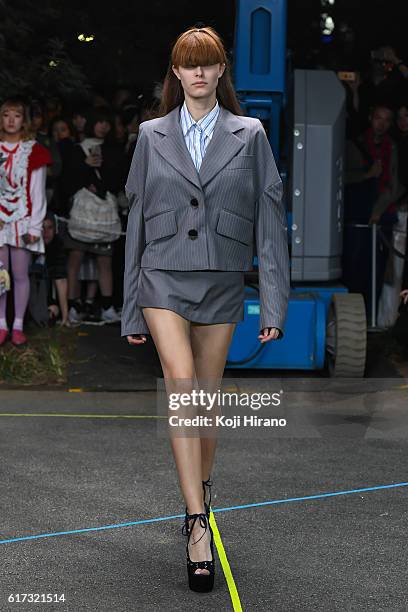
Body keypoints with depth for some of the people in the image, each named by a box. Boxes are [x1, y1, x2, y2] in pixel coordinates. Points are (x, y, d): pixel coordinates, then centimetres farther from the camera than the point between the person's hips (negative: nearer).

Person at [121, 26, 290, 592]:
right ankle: (198, 524, -19)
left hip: (223, 280, 1)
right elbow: (137, 219, 8)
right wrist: (132, 311, 6)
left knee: (208, 398, 10)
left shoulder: (249, 134, 5)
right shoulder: (152, 135, 6)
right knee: (182, 384, -18)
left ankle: (201, 490, 34)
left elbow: (269, 217, 3)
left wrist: (274, 303, -4)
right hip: (164, 275, -1)